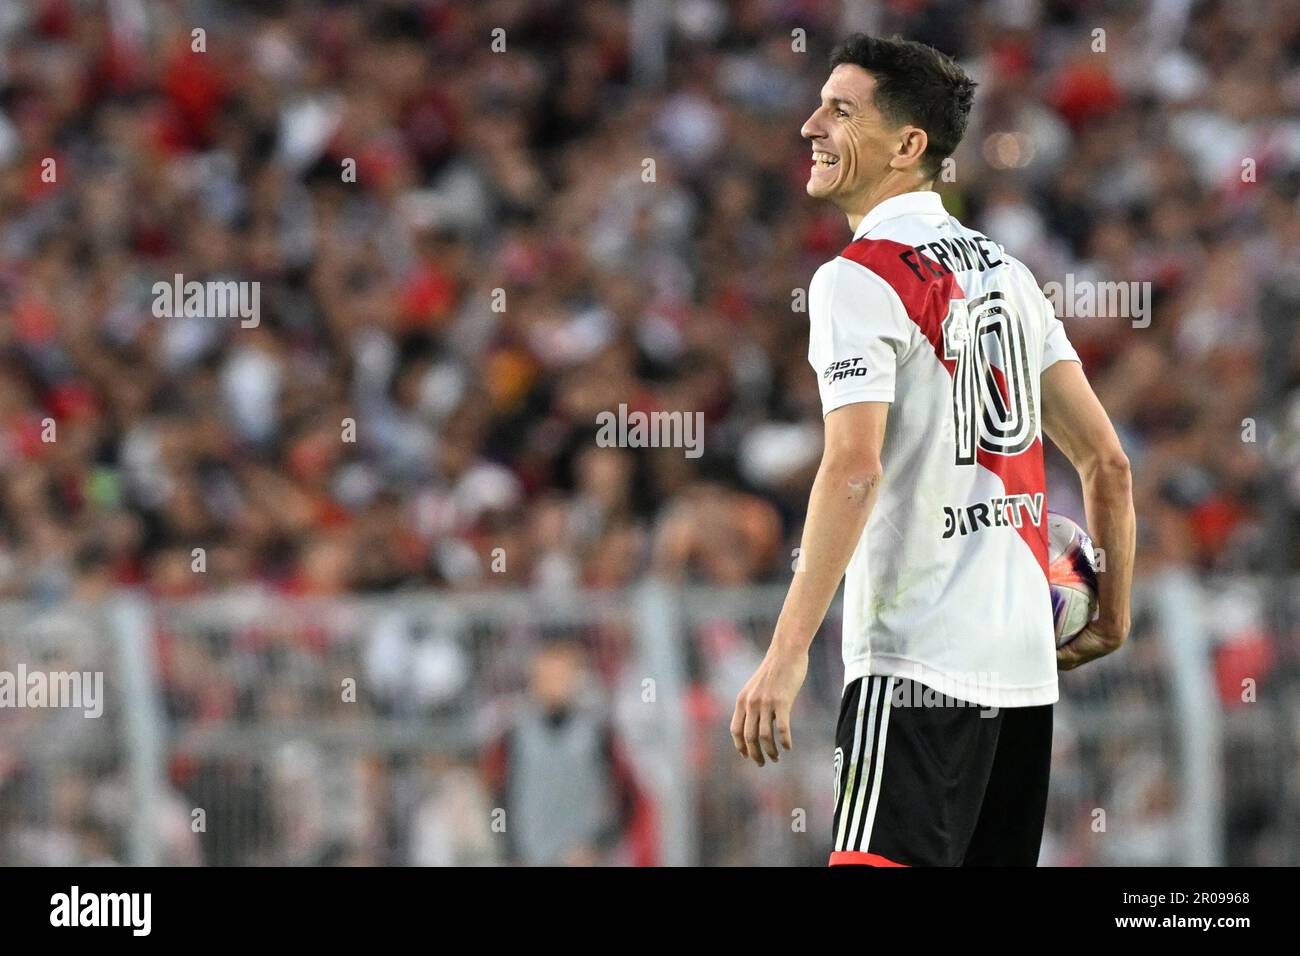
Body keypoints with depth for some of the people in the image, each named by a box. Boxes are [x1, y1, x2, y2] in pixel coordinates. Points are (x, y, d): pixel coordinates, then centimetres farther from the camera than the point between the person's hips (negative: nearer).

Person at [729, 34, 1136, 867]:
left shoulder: (862, 277, -8)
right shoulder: (1006, 273, 16)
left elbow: (854, 470, -21)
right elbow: (1107, 461, 16)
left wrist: (787, 656, -24)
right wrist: (1114, 612, 26)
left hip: (918, 663, -8)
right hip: (1025, 663, 8)